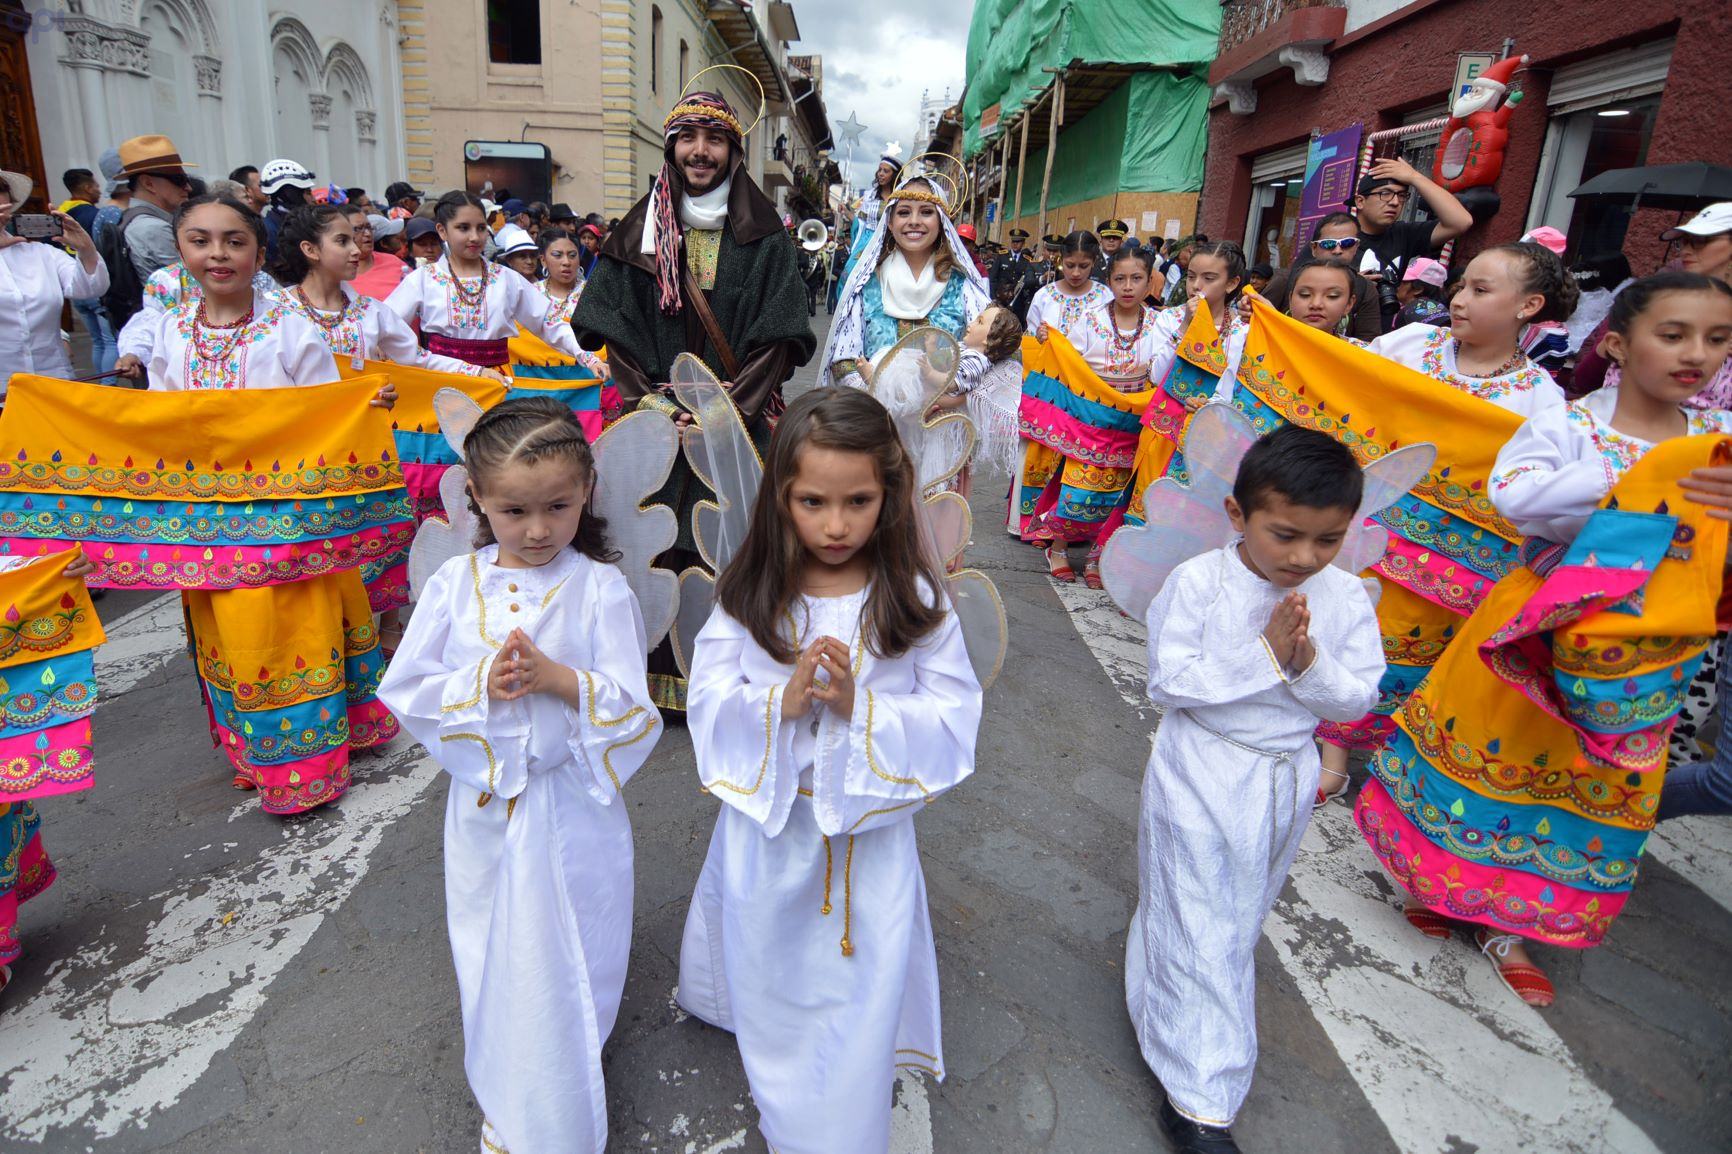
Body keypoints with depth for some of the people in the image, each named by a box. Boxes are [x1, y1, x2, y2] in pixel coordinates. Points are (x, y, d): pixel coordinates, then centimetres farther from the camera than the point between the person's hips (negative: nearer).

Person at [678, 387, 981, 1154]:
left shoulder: (914, 600, -12)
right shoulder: (748, 594, -8)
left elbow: (954, 720, -12)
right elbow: (708, 705, -9)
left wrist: (861, 709, -26)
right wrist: (780, 702, -27)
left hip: (869, 831, -2)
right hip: (766, 825, 2)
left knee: (855, 993, 11)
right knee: (764, 979, 25)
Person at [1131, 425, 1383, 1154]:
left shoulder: (1347, 597, -7)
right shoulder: (1198, 582, -19)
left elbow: (1358, 697, -4)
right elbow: (1168, 681, -21)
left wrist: (1310, 665, -24)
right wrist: (1264, 655, -27)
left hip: (1285, 781, 5)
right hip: (1201, 778, -4)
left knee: (1239, 919, 22)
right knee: (1199, 932, 2)